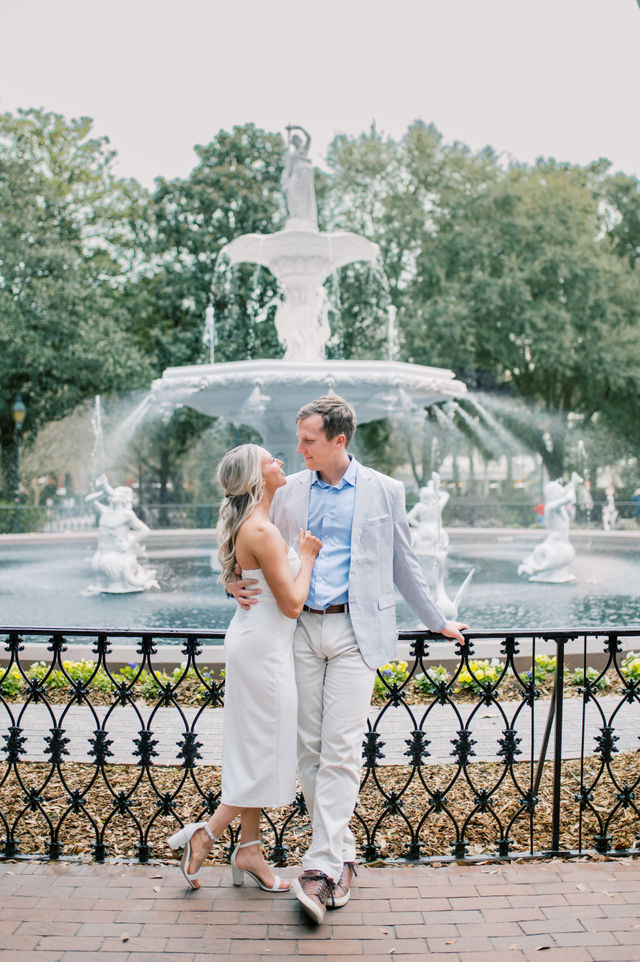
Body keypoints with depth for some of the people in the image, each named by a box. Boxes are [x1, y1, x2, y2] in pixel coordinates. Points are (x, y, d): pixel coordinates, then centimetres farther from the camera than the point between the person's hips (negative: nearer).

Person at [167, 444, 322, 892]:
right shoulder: (263, 531, -21)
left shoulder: (248, 526, 10)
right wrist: (307, 555, -8)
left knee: (256, 750, 14)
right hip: (263, 645, -10)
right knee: (265, 751, 1)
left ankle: (250, 849, 23)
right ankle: (204, 834, 10)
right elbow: (292, 603, -21)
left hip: (255, 641, 10)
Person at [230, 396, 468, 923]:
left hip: (354, 631, -3)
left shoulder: (383, 491, 3)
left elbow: (404, 564, 12)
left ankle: (321, 869, -8)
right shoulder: (288, 490, 9)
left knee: (341, 749, -10)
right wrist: (240, 586, -6)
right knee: (309, 749, 6)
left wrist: (437, 621, 17)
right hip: (302, 628, 3)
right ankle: (342, 854, 19)